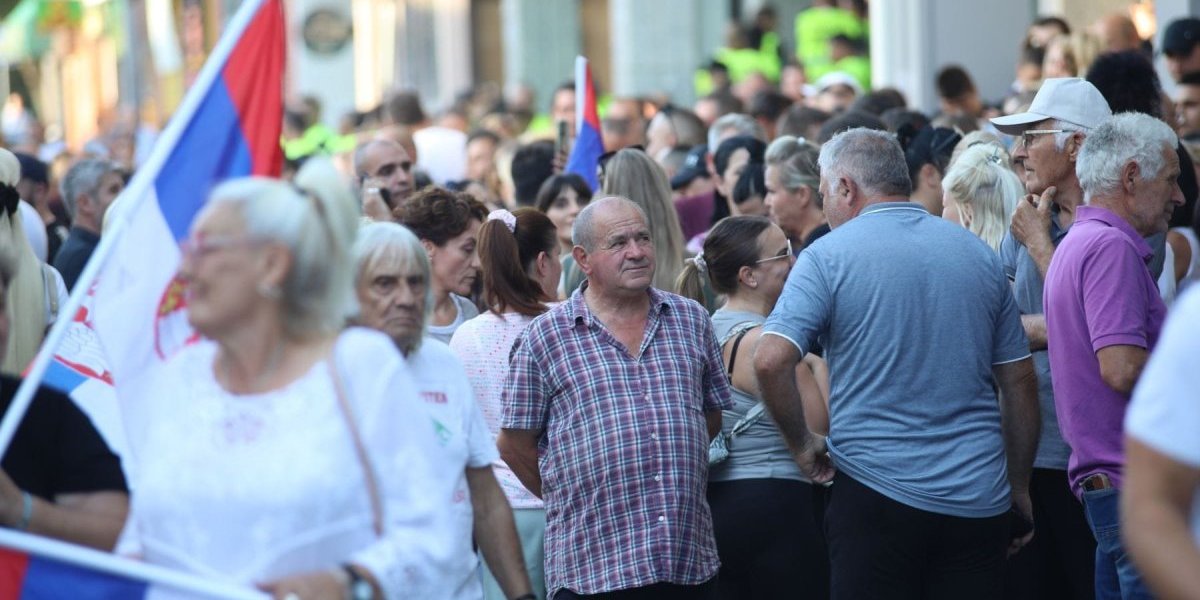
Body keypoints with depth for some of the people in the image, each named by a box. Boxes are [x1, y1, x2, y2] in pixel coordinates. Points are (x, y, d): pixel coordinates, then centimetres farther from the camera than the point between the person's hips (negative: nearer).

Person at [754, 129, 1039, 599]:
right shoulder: (979, 255, 10)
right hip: (979, 502, 4)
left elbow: (771, 361, -15)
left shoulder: (829, 256, -3)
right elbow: (1019, 382, 13)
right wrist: (1019, 490, 20)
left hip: (877, 490, -4)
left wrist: (802, 445, 1)